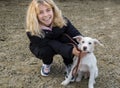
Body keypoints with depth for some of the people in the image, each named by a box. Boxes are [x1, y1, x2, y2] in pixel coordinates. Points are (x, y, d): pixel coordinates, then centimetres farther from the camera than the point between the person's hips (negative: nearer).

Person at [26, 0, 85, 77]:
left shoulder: (62, 20, -29)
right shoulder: (32, 32, -34)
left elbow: (75, 33, -29)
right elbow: (53, 45, -36)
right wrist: (70, 50, -50)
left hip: (60, 44, 2)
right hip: (41, 47, -1)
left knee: (68, 37, -29)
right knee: (46, 50, -35)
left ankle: (69, 64, -5)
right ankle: (47, 64, 2)